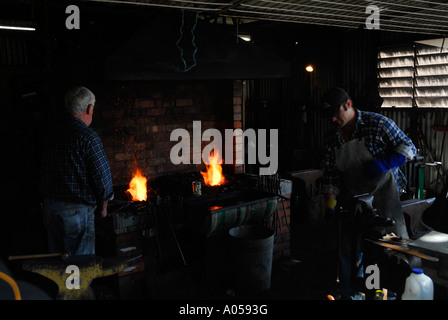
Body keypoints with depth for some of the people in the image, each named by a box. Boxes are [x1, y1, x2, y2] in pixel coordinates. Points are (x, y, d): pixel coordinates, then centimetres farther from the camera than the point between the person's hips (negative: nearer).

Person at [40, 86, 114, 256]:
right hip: (76, 210, -7)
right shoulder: (87, 136, -15)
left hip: (49, 207, 7)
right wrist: (103, 206, 0)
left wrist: (46, 202, 17)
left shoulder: (51, 134, 7)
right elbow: (102, 176, -15)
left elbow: (44, 172, 10)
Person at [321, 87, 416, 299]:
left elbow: (408, 148, -4)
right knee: (348, 253, 7)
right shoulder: (332, 141, 7)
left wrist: (385, 163, -21)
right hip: (352, 205, 4)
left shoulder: (378, 124, -5)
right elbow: (330, 175, 9)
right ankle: (349, 294, 23)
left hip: (384, 198, -4)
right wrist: (330, 205, 0)